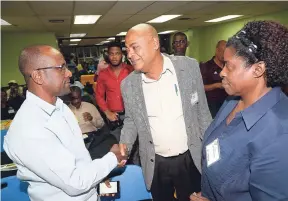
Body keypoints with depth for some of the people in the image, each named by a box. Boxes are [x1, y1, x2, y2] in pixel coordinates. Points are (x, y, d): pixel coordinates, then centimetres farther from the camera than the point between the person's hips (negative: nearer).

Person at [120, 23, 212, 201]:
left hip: (190, 159, -1)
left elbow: (202, 111, -2)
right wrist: (125, 145, -11)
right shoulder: (128, 84, -8)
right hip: (155, 165, 1)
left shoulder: (189, 67, -12)